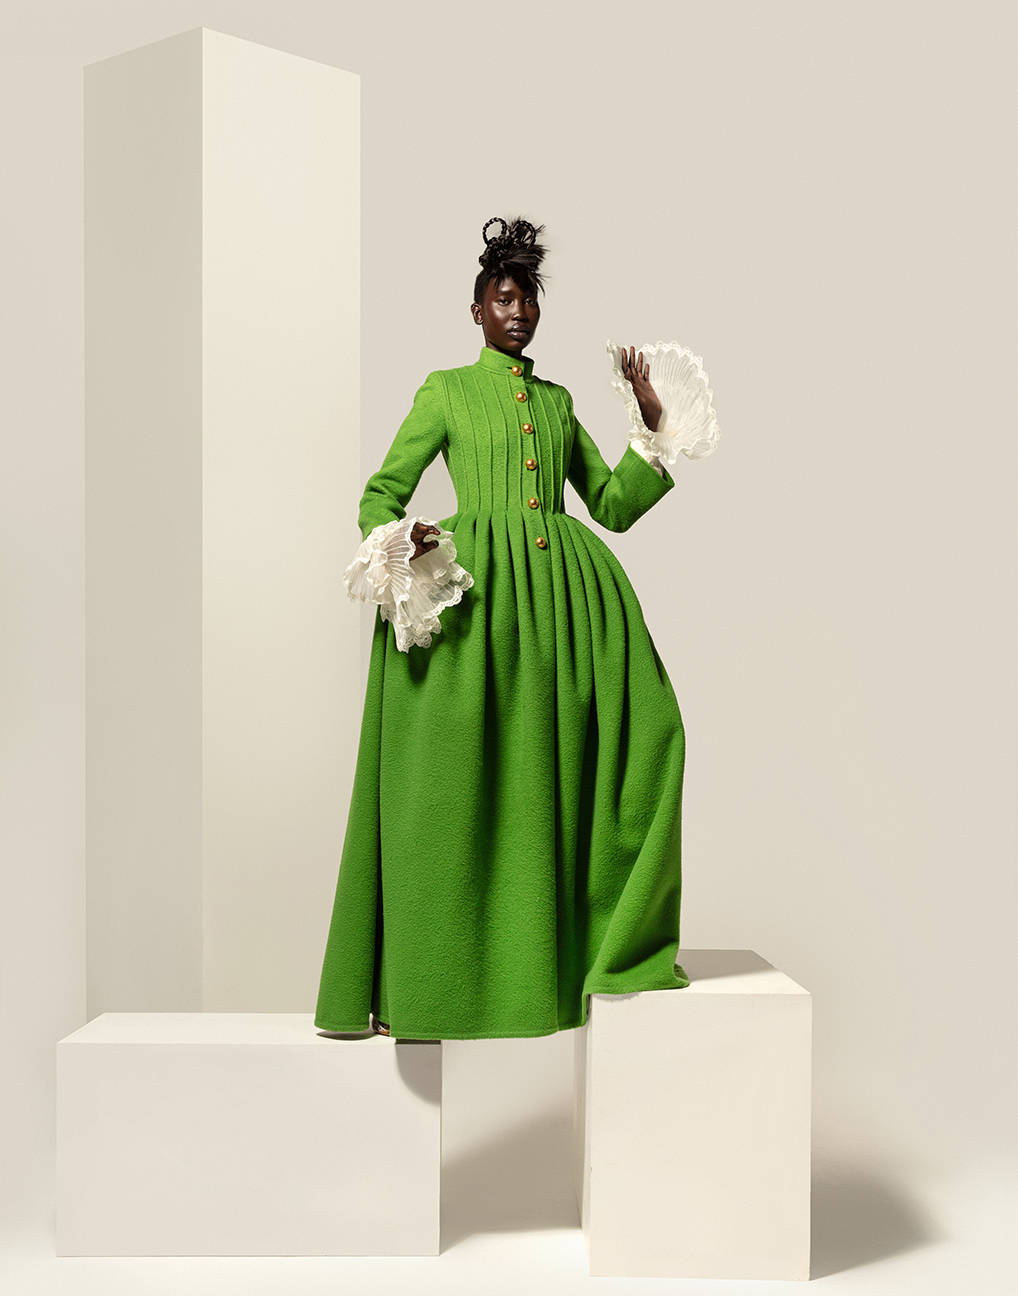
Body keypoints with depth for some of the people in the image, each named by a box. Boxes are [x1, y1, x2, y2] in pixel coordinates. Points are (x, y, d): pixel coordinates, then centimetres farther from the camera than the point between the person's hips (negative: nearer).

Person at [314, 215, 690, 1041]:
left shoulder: (558, 401, 22)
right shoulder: (445, 391, 11)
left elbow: (614, 506, 20)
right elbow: (381, 493, 7)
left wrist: (653, 427, 10)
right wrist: (395, 541, -15)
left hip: (567, 591, 4)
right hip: (473, 587, -4)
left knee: (644, 725, -5)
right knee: (462, 778, -6)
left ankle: (611, 943, 9)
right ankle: (431, 978, 6)